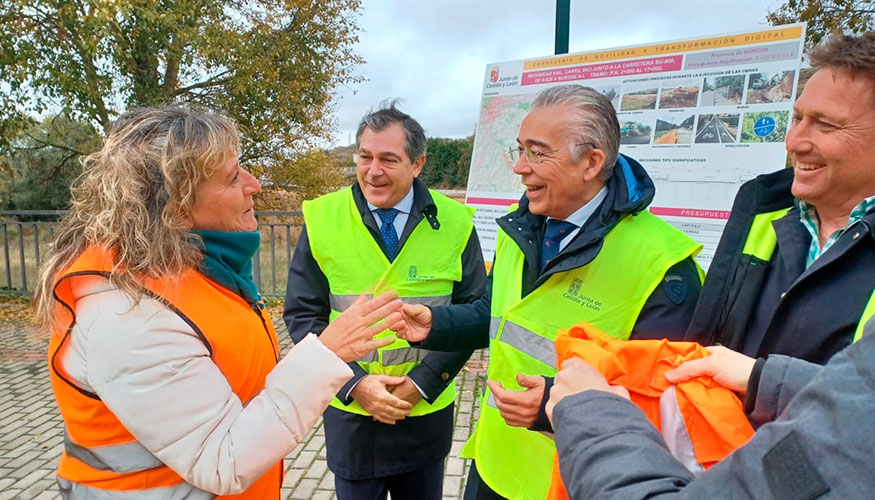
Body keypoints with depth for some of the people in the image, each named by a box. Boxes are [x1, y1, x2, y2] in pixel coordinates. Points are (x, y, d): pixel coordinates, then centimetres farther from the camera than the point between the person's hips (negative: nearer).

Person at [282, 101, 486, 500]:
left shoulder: (454, 223, -8)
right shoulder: (322, 219, -9)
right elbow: (302, 314, -5)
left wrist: (423, 382, -13)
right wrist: (353, 382, -14)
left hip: (428, 413, 1)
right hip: (350, 414, 0)